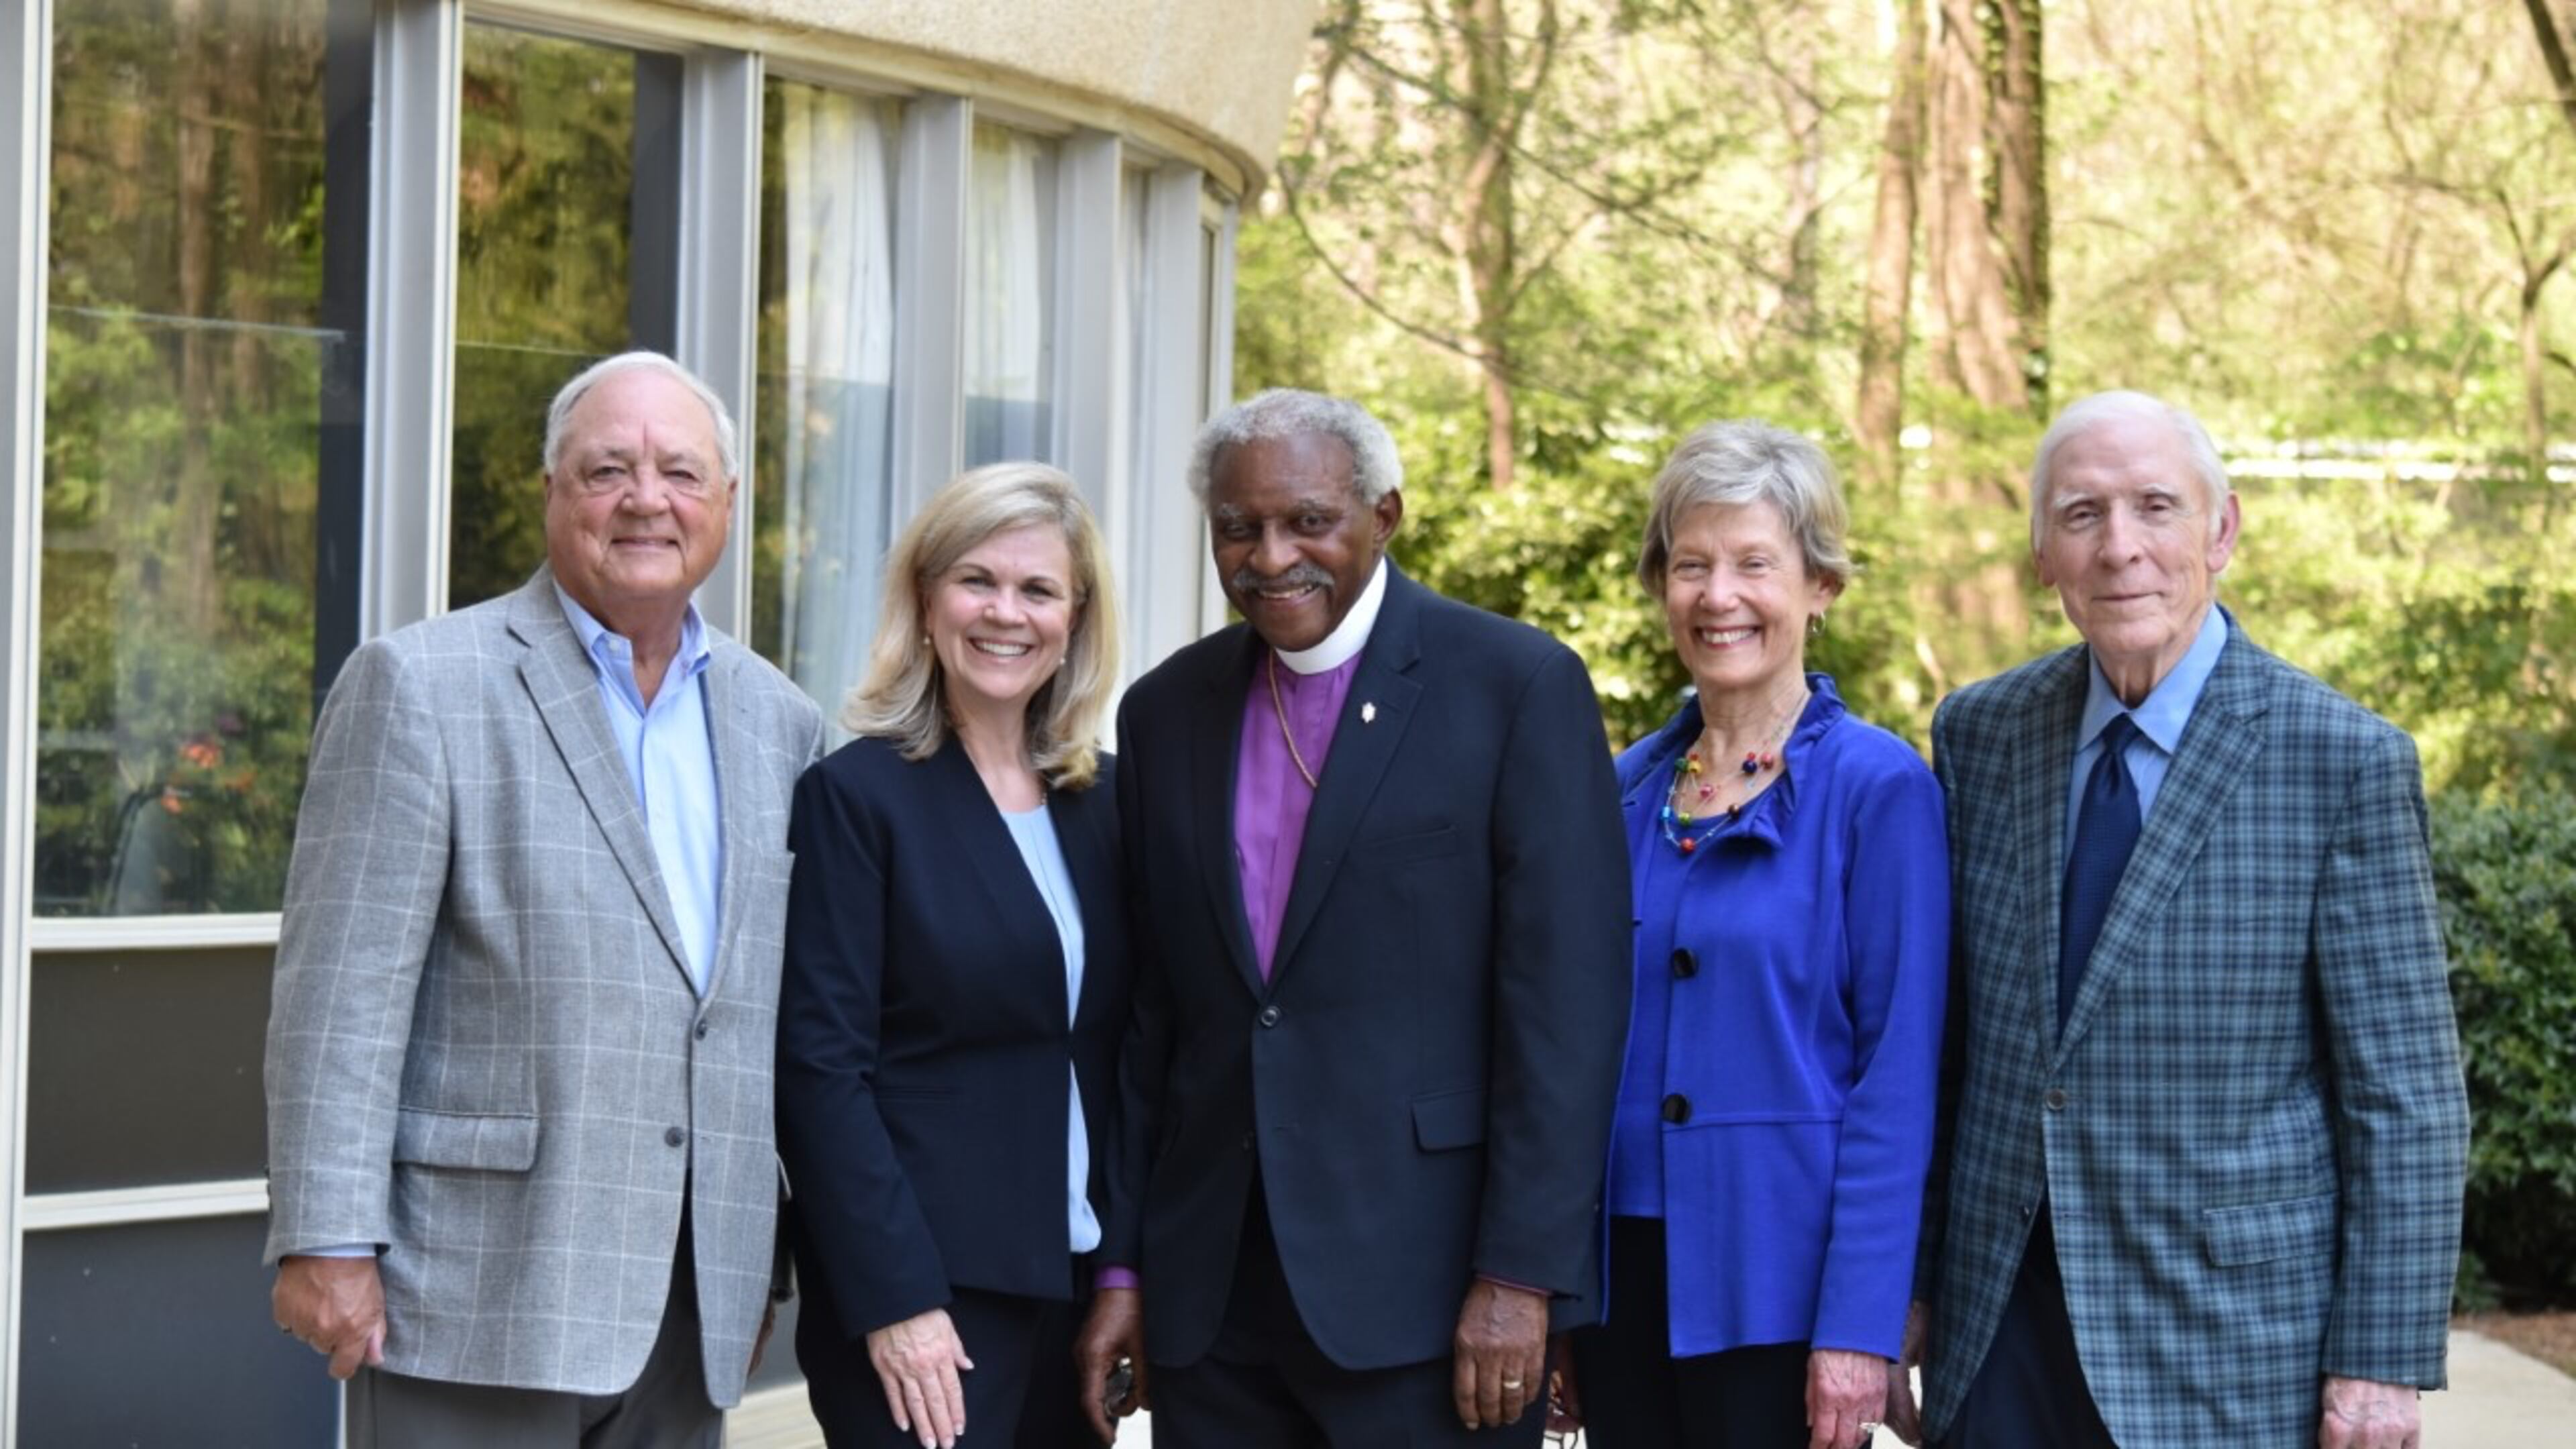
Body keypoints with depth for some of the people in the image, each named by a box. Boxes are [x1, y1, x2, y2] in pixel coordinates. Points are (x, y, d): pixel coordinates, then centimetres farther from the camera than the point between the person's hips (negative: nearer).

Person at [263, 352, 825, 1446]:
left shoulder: (780, 720, 13)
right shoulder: (419, 686, -4)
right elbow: (341, 993, -9)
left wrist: (766, 1261, 15)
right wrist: (326, 1243, -14)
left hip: (693, 1309, 5)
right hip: (479, 1305, -5)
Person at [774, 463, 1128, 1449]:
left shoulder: (1102, 798, 10)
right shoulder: (857, 794, -7)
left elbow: (1117, 1049, 13)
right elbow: (819, 1067, -11)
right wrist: (893, 1300, -16)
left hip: (1080, 1280, 5)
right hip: (925, 1293, -5)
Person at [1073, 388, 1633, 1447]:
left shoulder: (1522, 686, -5)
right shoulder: (1166, 711, 10)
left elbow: (1566, 1000, -9)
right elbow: (1147, 1011, 12)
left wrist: (1522, 1274, -13)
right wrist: (1122, 1263, 8)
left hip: (1426, 1293, -4)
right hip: (1210, 1300, 4)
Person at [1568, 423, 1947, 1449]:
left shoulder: (1878, 788, -7)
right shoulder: (1626, 788, 8)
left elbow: (1898, 1077, -10)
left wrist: (1859, 1327, -16)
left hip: (1778, 1287, -5)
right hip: (1621, 1278, 5)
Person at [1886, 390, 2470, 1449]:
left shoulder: (2346, 761, -8)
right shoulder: (1977, 735, 4)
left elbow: (2406, 1094, -7)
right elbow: (1944, 1041, 9)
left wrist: (2384, 1360, -9)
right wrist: (1895, 1294, 8)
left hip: (2229, 1345, -3)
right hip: (1998, 1323, 4)